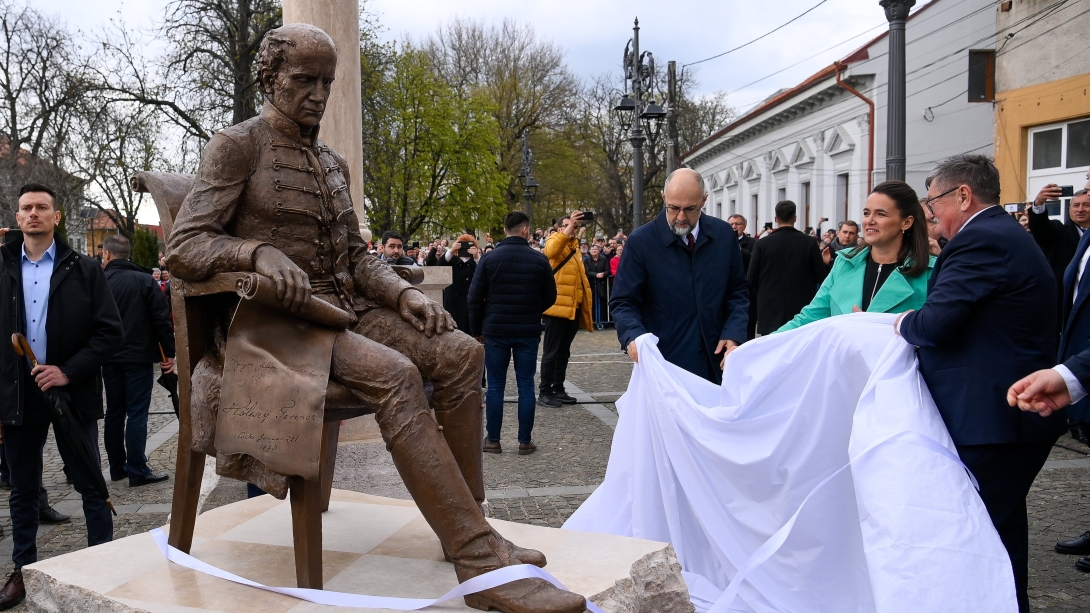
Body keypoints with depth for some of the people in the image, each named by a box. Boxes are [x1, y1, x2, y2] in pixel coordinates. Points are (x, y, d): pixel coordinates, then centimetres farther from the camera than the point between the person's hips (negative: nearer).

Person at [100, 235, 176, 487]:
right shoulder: (144, 280, -6)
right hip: (138, 357, -3)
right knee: (137, 413, -3)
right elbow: (162, 318, -10)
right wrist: (169, 352, -4)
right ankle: (137, 471, -4)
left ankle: (117, 467, 18)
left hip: (109, 359, 4)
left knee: (114, 412, 13)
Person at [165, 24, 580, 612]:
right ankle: (481, 562, -32)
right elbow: (182, 246, -11)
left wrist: (403, 293, -2)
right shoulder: (236, 146, -2)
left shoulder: (332, 163, 19)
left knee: (461, 351, -14)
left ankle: (465, 525, -7)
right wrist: (259, 251, -30)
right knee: (394, 374, -33)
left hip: (344, 307, 7)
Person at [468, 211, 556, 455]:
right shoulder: (539, 260, -3)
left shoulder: (490, 259, -4)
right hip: (529, 332, 0)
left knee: (495, 385, 7)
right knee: (526, 384, 6)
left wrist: (477, 330, 7)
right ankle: (525, 441, 9)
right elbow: (550, 297, 4)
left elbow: (475, 298, -4)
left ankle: (493, 440, 11)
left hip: (495, 331, 0)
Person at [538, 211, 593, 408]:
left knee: (564, 352, 13)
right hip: (557, 306, -8)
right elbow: (551, 250, -28)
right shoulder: (554, 241, -2)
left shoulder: (574, 246, 21)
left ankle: (558, 389, 19)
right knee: (551, 352, -5)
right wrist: (568, 229, -35)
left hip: (573, 307, 8)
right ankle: (544, 392, -1)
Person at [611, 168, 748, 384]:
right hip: (663, 365, -3)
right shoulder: (641, 241, -8)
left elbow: (737, 292, 11)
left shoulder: (724, 234, 3)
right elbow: (623, 302, -6)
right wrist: (633, 335, -26)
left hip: (714, 363, 3)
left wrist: (734, 334, -4)